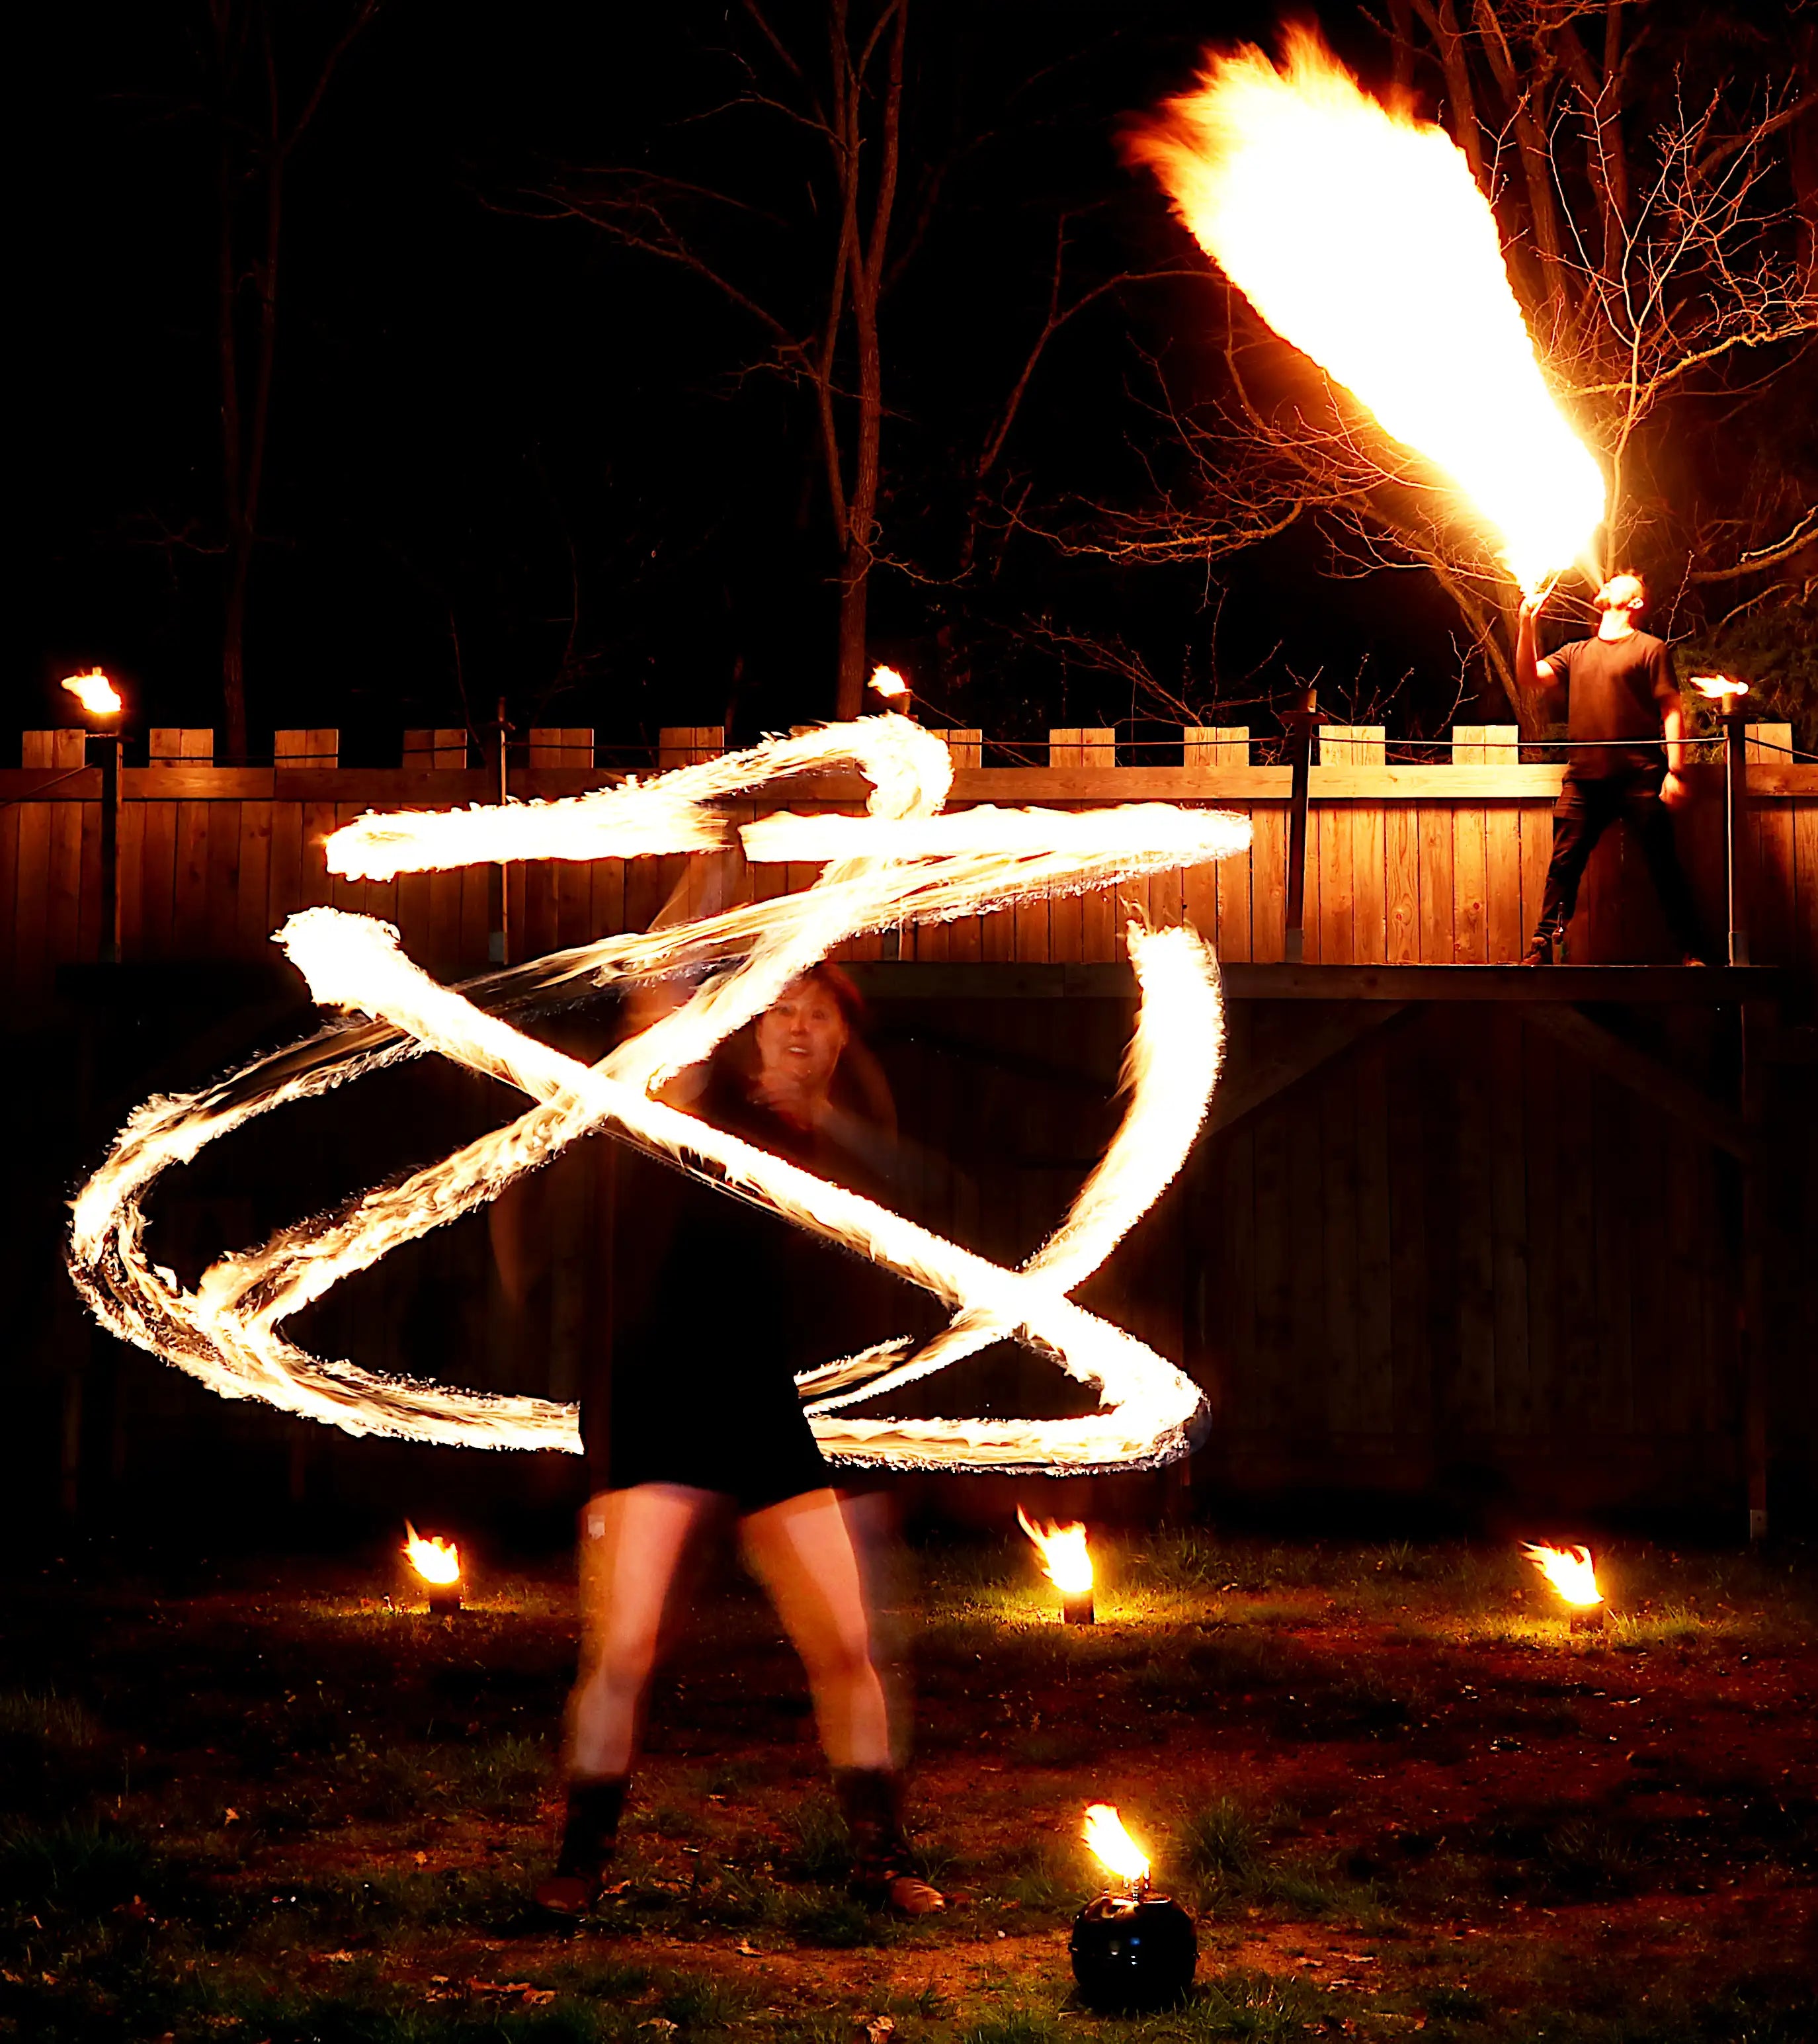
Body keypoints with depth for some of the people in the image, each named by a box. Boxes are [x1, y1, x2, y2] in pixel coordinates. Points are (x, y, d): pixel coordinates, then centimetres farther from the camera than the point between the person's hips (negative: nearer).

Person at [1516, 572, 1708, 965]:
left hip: (1639, 781, -4)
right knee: (1563, 865, -3)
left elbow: (1672, 711, 0)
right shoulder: (1576, 653, 20)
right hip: (1584, 781, 4)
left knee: (1664, 867, -3)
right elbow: (1529, 679, 8)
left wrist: (1675, 771, -11)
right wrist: (1527, 624, -3)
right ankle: (1541, 950, -3)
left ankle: (1692, 952, 0)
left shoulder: (1650, 648, 6)